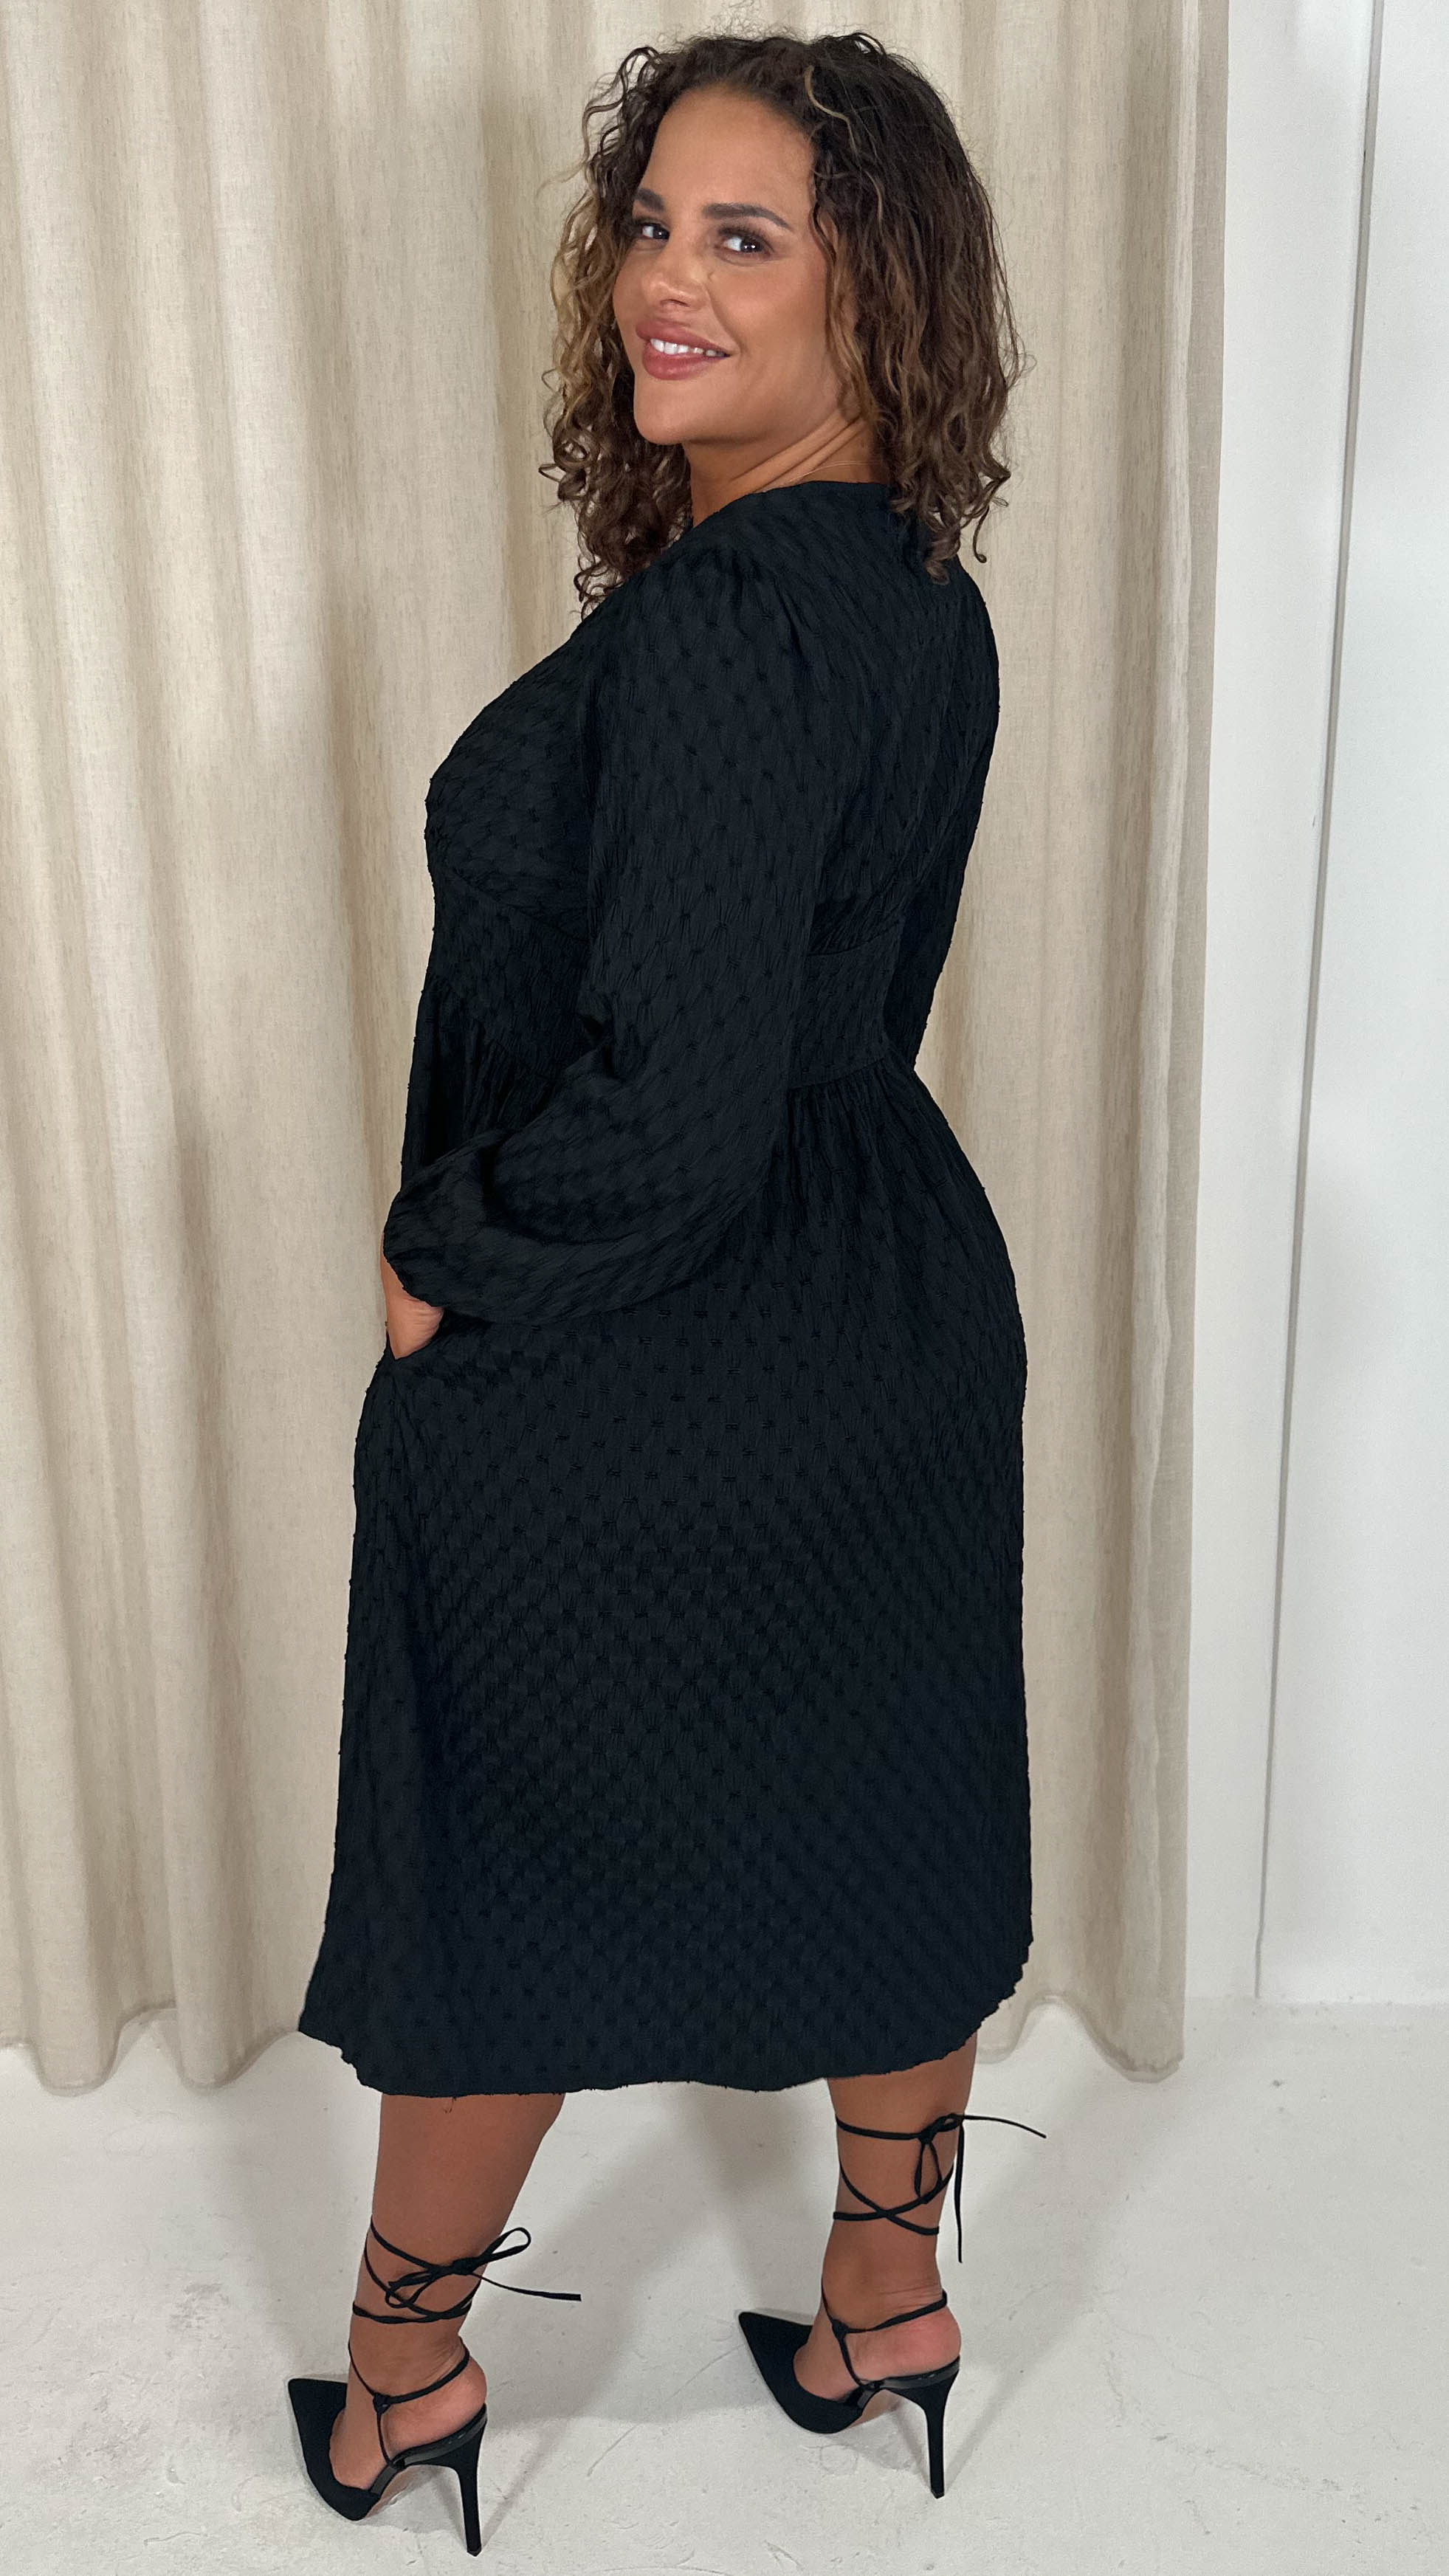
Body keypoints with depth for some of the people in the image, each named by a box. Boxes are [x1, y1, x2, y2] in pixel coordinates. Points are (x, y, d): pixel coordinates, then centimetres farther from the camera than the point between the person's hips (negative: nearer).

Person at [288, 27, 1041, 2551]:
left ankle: (406, 2363, 38)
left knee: (499, 1854, 13)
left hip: (622, 1390, -8)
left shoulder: (718, 627, -26)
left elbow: (669, 1116, -29)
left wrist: (448, 1271, -12)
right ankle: (888, 2288, 45)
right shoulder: (921, 596, 4)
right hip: (901, 1305, 9)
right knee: (884, 1810, 21)